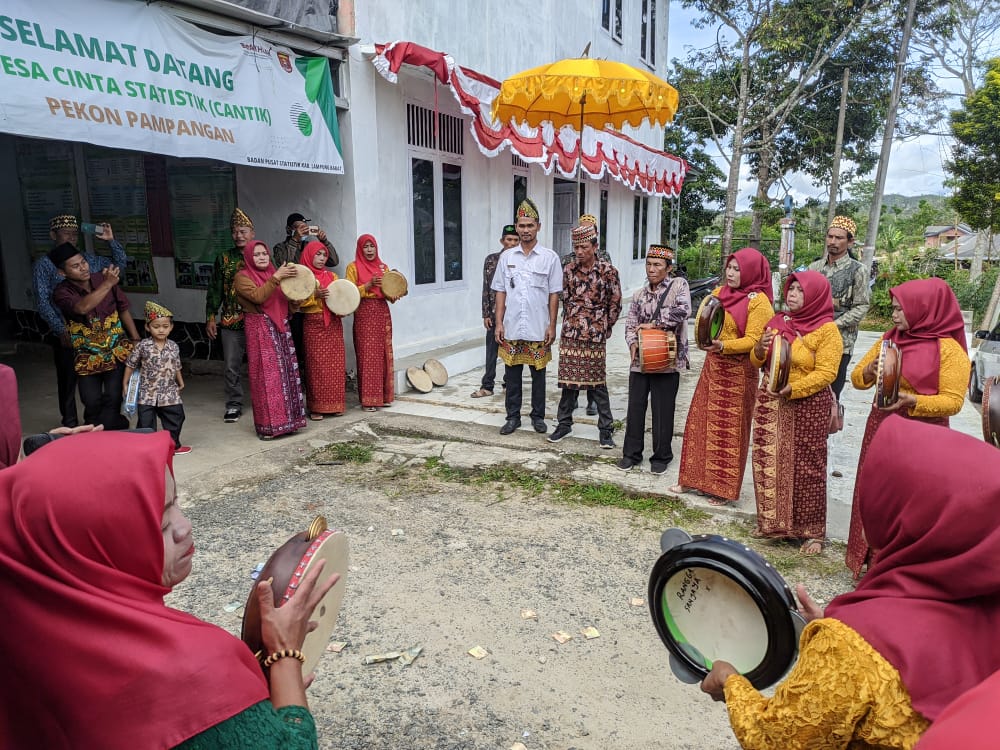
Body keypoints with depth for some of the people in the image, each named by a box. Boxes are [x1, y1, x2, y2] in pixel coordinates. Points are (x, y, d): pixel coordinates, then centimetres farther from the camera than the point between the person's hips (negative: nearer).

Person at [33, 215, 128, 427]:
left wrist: (111, 241, 2)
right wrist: (61, 330, -15)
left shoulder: (88, 258, 9)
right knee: (68, 380, 8)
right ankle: (70, 425, 21)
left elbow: (120, 263, 17)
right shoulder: (44, 264, -3)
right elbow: (42, 302, -8)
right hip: (66, 335, -3)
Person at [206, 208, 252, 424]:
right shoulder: (223, 259, 8)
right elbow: (215, 290, 8)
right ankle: (234, 405, 16)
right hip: (230, 323, 2)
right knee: (231, 367, 4)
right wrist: (210, 318, 2)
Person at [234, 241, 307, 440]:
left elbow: (289, 301, 17)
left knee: (286, 372, 5)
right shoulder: (242, 277, -2)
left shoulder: (273, 273, 18)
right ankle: (268, 425, -2)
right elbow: (258, 296, -21)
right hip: (260, 330, -6)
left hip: (280, 328, 7)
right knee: (267, 375, -8)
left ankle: (286, 420, 14)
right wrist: (276, 277, -24)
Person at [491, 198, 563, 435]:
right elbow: (501, 292, 8)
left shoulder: (550, 257, -1)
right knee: (512, 374, 8)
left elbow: (554, 294, 0)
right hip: (512, 327, 2)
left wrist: (552, 325, -5)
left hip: (538, 329, -2)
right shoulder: (507, 256, 6)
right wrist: (499, 322, 2)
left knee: (538, 374, 8)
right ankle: (513, 416, 19)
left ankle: (538, 416, 21)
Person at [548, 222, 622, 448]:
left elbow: (615, 304, 1)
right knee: (568, 380, 9)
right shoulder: (569, 270, 3)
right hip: (570, 335, 3)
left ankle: (605, 429, 13)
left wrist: (603, 327, 6)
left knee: (598, 383, 3)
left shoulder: (607, 271, -6)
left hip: (595, 337, -3)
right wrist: (572, 323, 14)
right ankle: (565, 423, 22)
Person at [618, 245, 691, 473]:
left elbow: (683, 310, -19)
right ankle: (631, 453, 21)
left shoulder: (679, 285, -2)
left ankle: (661, 456, 21)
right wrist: (633, 343, -10)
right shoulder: (639, 295, 12)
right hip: (640, 360, 4)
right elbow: (630, 324, 10)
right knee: (635, 408, 8)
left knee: (663, 411, 5)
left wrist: (654, 323, -15)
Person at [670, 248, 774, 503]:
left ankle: (724, 489, 14)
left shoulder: (758, 301, -11)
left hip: (738, 372, -7)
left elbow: (753, 340, -17)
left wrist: (723, 346, -31)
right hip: (713, 366, 7)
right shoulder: (720, 292, 8)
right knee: (700, 422, 11)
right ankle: (693, 477, 24)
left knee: (729, 430, 2)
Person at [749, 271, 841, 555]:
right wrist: (759, 349, -8)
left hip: (808, 406, -5)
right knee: (768, 462, 10)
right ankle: (771, 521, 27)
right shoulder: (778, 321, 9)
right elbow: (757, 361, 14)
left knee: (806, 468, 2)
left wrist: (792, 389, -26)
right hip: (770, 403, 5)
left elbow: (826, 373, -15)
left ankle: (812, 531, 16)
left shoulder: (827, 330, -7)